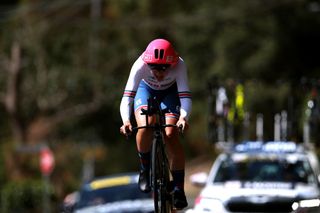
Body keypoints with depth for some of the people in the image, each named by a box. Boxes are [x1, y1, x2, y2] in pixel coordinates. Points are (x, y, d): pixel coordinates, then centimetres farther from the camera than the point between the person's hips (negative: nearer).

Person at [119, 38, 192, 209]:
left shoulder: (179, 66, -36)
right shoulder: (140, 66, -37)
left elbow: (185, 96, -42)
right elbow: (127, 97, -42)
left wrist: (183, 117, -62)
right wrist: (126, 121, -60)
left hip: (170, 93, 0)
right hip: (146, 90, 0)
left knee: (170, 135, -21)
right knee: (145, 128, -28)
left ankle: (179, 189, -11)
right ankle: (145, 168, 1)